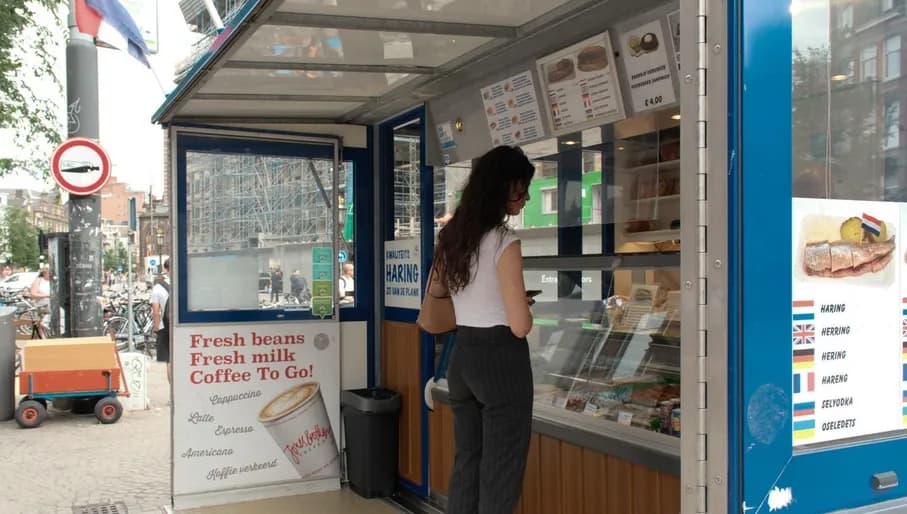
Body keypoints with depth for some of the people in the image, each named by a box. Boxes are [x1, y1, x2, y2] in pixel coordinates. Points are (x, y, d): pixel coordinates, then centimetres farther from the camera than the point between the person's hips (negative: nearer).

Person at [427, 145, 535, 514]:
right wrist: (521, 302, 3)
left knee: (466, 463, 18)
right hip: (501, 359, -7)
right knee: (501, 472, 4)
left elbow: (435, 290, 25)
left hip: (462, 356, 8)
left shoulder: (453, 235, 6)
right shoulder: (504, 242, -17)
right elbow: (520, 326, -18)